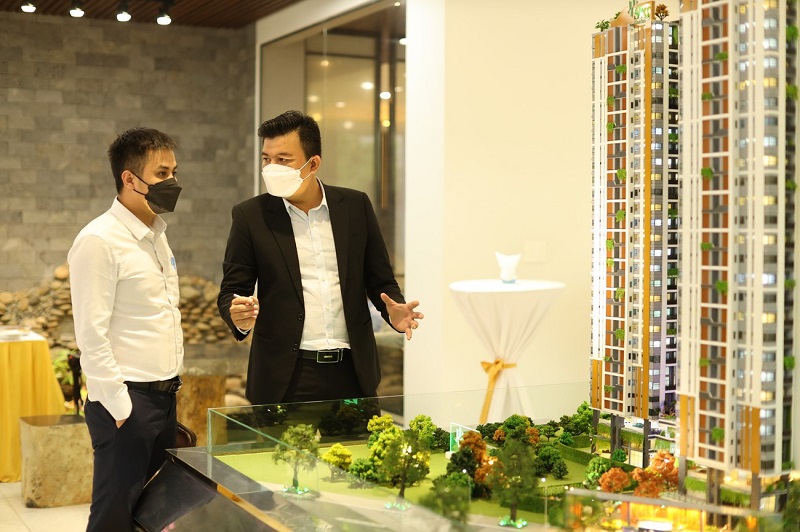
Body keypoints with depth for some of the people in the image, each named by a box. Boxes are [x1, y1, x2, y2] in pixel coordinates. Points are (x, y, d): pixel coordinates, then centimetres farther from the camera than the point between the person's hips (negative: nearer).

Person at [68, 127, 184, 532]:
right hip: (126, 402, -8)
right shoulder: (99, 241, -14)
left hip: (165, 396, 8)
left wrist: (170, 387, 14)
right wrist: (120, 406, -17)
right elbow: (91, 335, -17)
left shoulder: (155, 236, 12)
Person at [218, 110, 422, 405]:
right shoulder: (251, 215, 0)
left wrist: (394, 310, -10)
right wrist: (239, 317, -20)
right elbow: (231, 290, 3)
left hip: (353, 371, 2)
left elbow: (380, 279, 10)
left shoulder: (356, 205, 5)